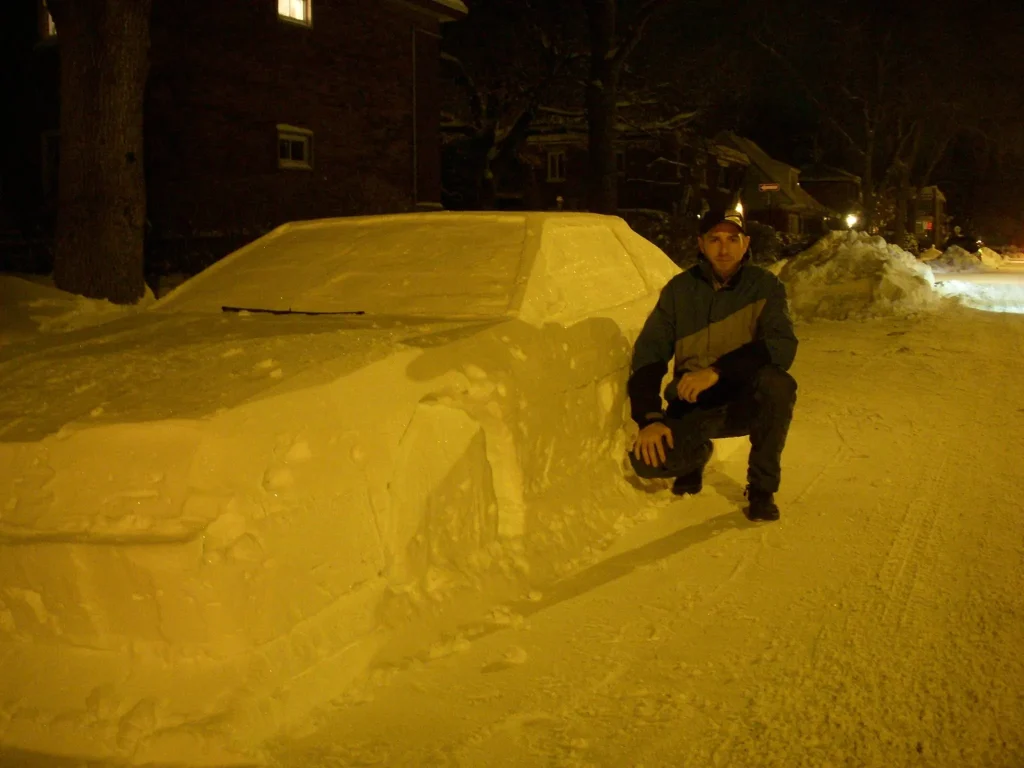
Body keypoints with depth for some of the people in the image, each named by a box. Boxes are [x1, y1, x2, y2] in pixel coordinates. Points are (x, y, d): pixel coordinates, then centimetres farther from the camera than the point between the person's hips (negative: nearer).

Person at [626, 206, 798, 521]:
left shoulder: (765, 286, -8)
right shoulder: (679, 289, -3)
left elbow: (782, 347, -23)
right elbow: (648, 354, -6)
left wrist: (718, 371, -35)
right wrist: (648, 418, -21)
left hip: (747, 403, -1)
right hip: (693, 406, 1)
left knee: (778, 383, -35)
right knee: (647, 458, -25)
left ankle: (762, 488, -11)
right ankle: (697, 454, 15)